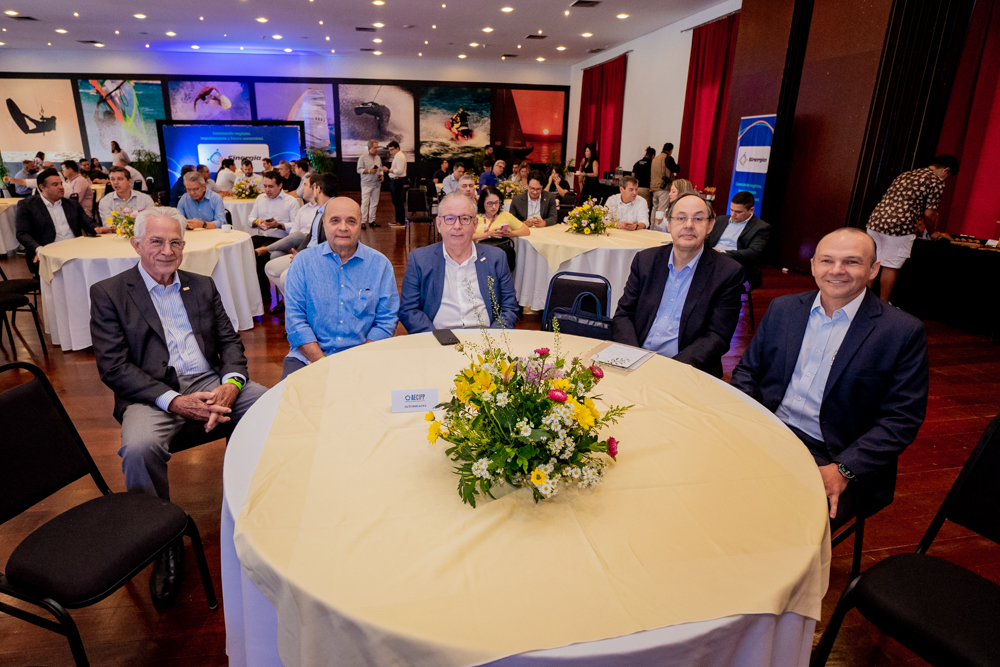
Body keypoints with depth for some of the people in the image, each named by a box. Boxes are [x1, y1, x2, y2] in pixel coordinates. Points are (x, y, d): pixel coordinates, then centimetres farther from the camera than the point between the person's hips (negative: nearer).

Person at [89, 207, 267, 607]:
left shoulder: (202, 286, 17)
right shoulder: (108, 293, 4)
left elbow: (230, 340, 13)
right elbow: (113, 367, -5)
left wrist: (231, 383, -10)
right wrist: (173, 401, -19)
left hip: (210, 382, 3)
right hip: (153, 393, -3)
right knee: (139, 448, -34)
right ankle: (165, 543, -9)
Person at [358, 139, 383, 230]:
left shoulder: (378, 158, 13)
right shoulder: (363, 157, -3)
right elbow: (359, 169, -7)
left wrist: (381, 175, 1)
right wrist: (369, 171, -18)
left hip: (376, 184, 5)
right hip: (366, 184, -5)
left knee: (374, 203, 6)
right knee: (365, 203, -9)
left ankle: (372, 220, 14)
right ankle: (363, 221, -8)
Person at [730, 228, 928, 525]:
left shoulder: (903, 332, -2)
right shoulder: (783, 309, 9)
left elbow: (902, 418, -4)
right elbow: (746, 371, 13)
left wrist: (844, 470, -16)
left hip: (829, 457, -3)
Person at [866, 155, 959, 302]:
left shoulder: (906, 175, 24)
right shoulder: (937, 181, 2)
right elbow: (929, 213, -5)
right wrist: (932, 232, 14)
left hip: (875, 220, 6)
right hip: (898, 227, -6)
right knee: (890, 268, 3)